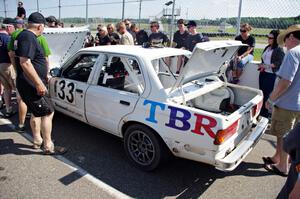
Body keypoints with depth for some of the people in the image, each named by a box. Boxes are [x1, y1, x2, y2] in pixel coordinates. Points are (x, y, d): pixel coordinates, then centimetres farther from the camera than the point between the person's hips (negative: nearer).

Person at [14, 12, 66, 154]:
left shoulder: (25, 35, 14)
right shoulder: (28, 37, -18)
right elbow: (25, 62, -28)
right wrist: (39, 83, -27)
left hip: (28, 84, 11)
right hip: (31, 85, -11)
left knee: (36, 112, 19)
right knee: (48, 113, -5)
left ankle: (37, 140, 31)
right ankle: (48, 147, 4)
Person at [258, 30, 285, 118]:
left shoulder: (279, 49, -6)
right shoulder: (267, 48, 15)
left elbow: (279, 63, -13)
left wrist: (266, 66, -18)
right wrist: (261, 65, 2)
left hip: (271, 74, -7)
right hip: (263, 73, 7)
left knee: (267, 94, -3)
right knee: (262, 92, 9)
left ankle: (265, 113, 6)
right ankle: (261, 111, 19)